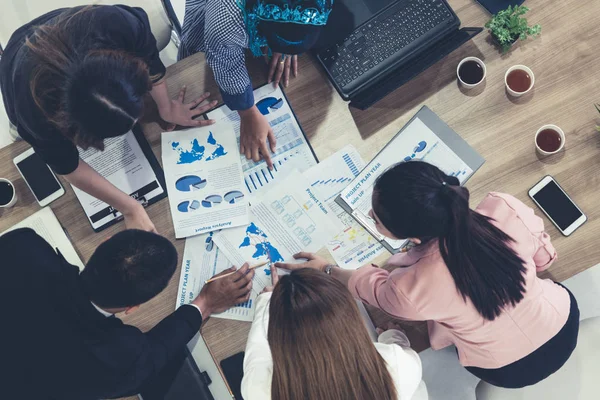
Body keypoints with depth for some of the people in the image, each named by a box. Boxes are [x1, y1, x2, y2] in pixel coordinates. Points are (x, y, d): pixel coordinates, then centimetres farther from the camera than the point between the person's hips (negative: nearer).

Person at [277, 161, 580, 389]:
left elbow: (374, 288, -12)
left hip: (509, 371, -2)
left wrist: (326, 270, 5)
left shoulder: (410, 290, -38)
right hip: (565, 324, 3)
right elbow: (544, 256, -9)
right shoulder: (506, 208, -32)